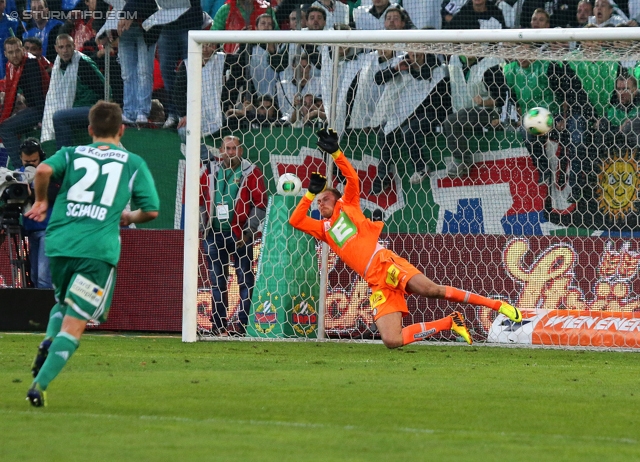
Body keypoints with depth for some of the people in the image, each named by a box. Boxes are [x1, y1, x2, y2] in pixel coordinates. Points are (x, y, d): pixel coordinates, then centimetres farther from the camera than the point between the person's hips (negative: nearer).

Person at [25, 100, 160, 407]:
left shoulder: (71, 154, 14)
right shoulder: (133, 163, 12)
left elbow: (44, 170, -7)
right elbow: (151, 210, 8)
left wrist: (41, 200, 10)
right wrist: (128, 218, 28)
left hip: (59, 244, 3)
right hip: (99, 249, -3)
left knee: (64, 304, 29)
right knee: (73, 326, -4)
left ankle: (49, 341, -1)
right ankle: (40, 384, -21)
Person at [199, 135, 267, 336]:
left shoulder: (251, 172, -1)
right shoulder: (211, 171, 10)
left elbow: (260, 203, -4)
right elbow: (198, 198, 16)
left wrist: (248, 231, -10)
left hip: (239, 235, -4)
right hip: (214, 234, 4)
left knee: (245, 280, -4)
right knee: (217, 280, 8)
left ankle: (244, 322, -1)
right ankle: (218, 323, 13)